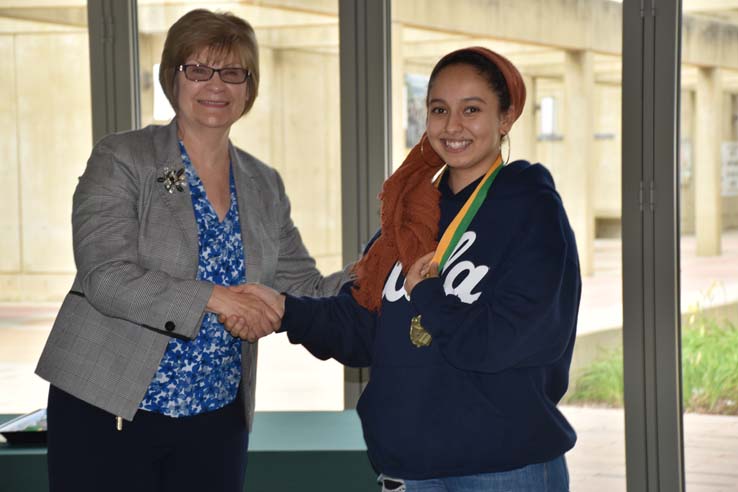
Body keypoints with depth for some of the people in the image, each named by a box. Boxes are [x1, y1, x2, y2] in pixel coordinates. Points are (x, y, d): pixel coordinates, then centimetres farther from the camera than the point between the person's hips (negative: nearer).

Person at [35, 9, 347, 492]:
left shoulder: (265, 187, 11)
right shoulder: (122, 160, -5)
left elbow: (305, 291, 10)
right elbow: (105, 277, -16)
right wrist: (211, 298, -25)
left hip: (216, 422, 5)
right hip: (108, 414, -4)